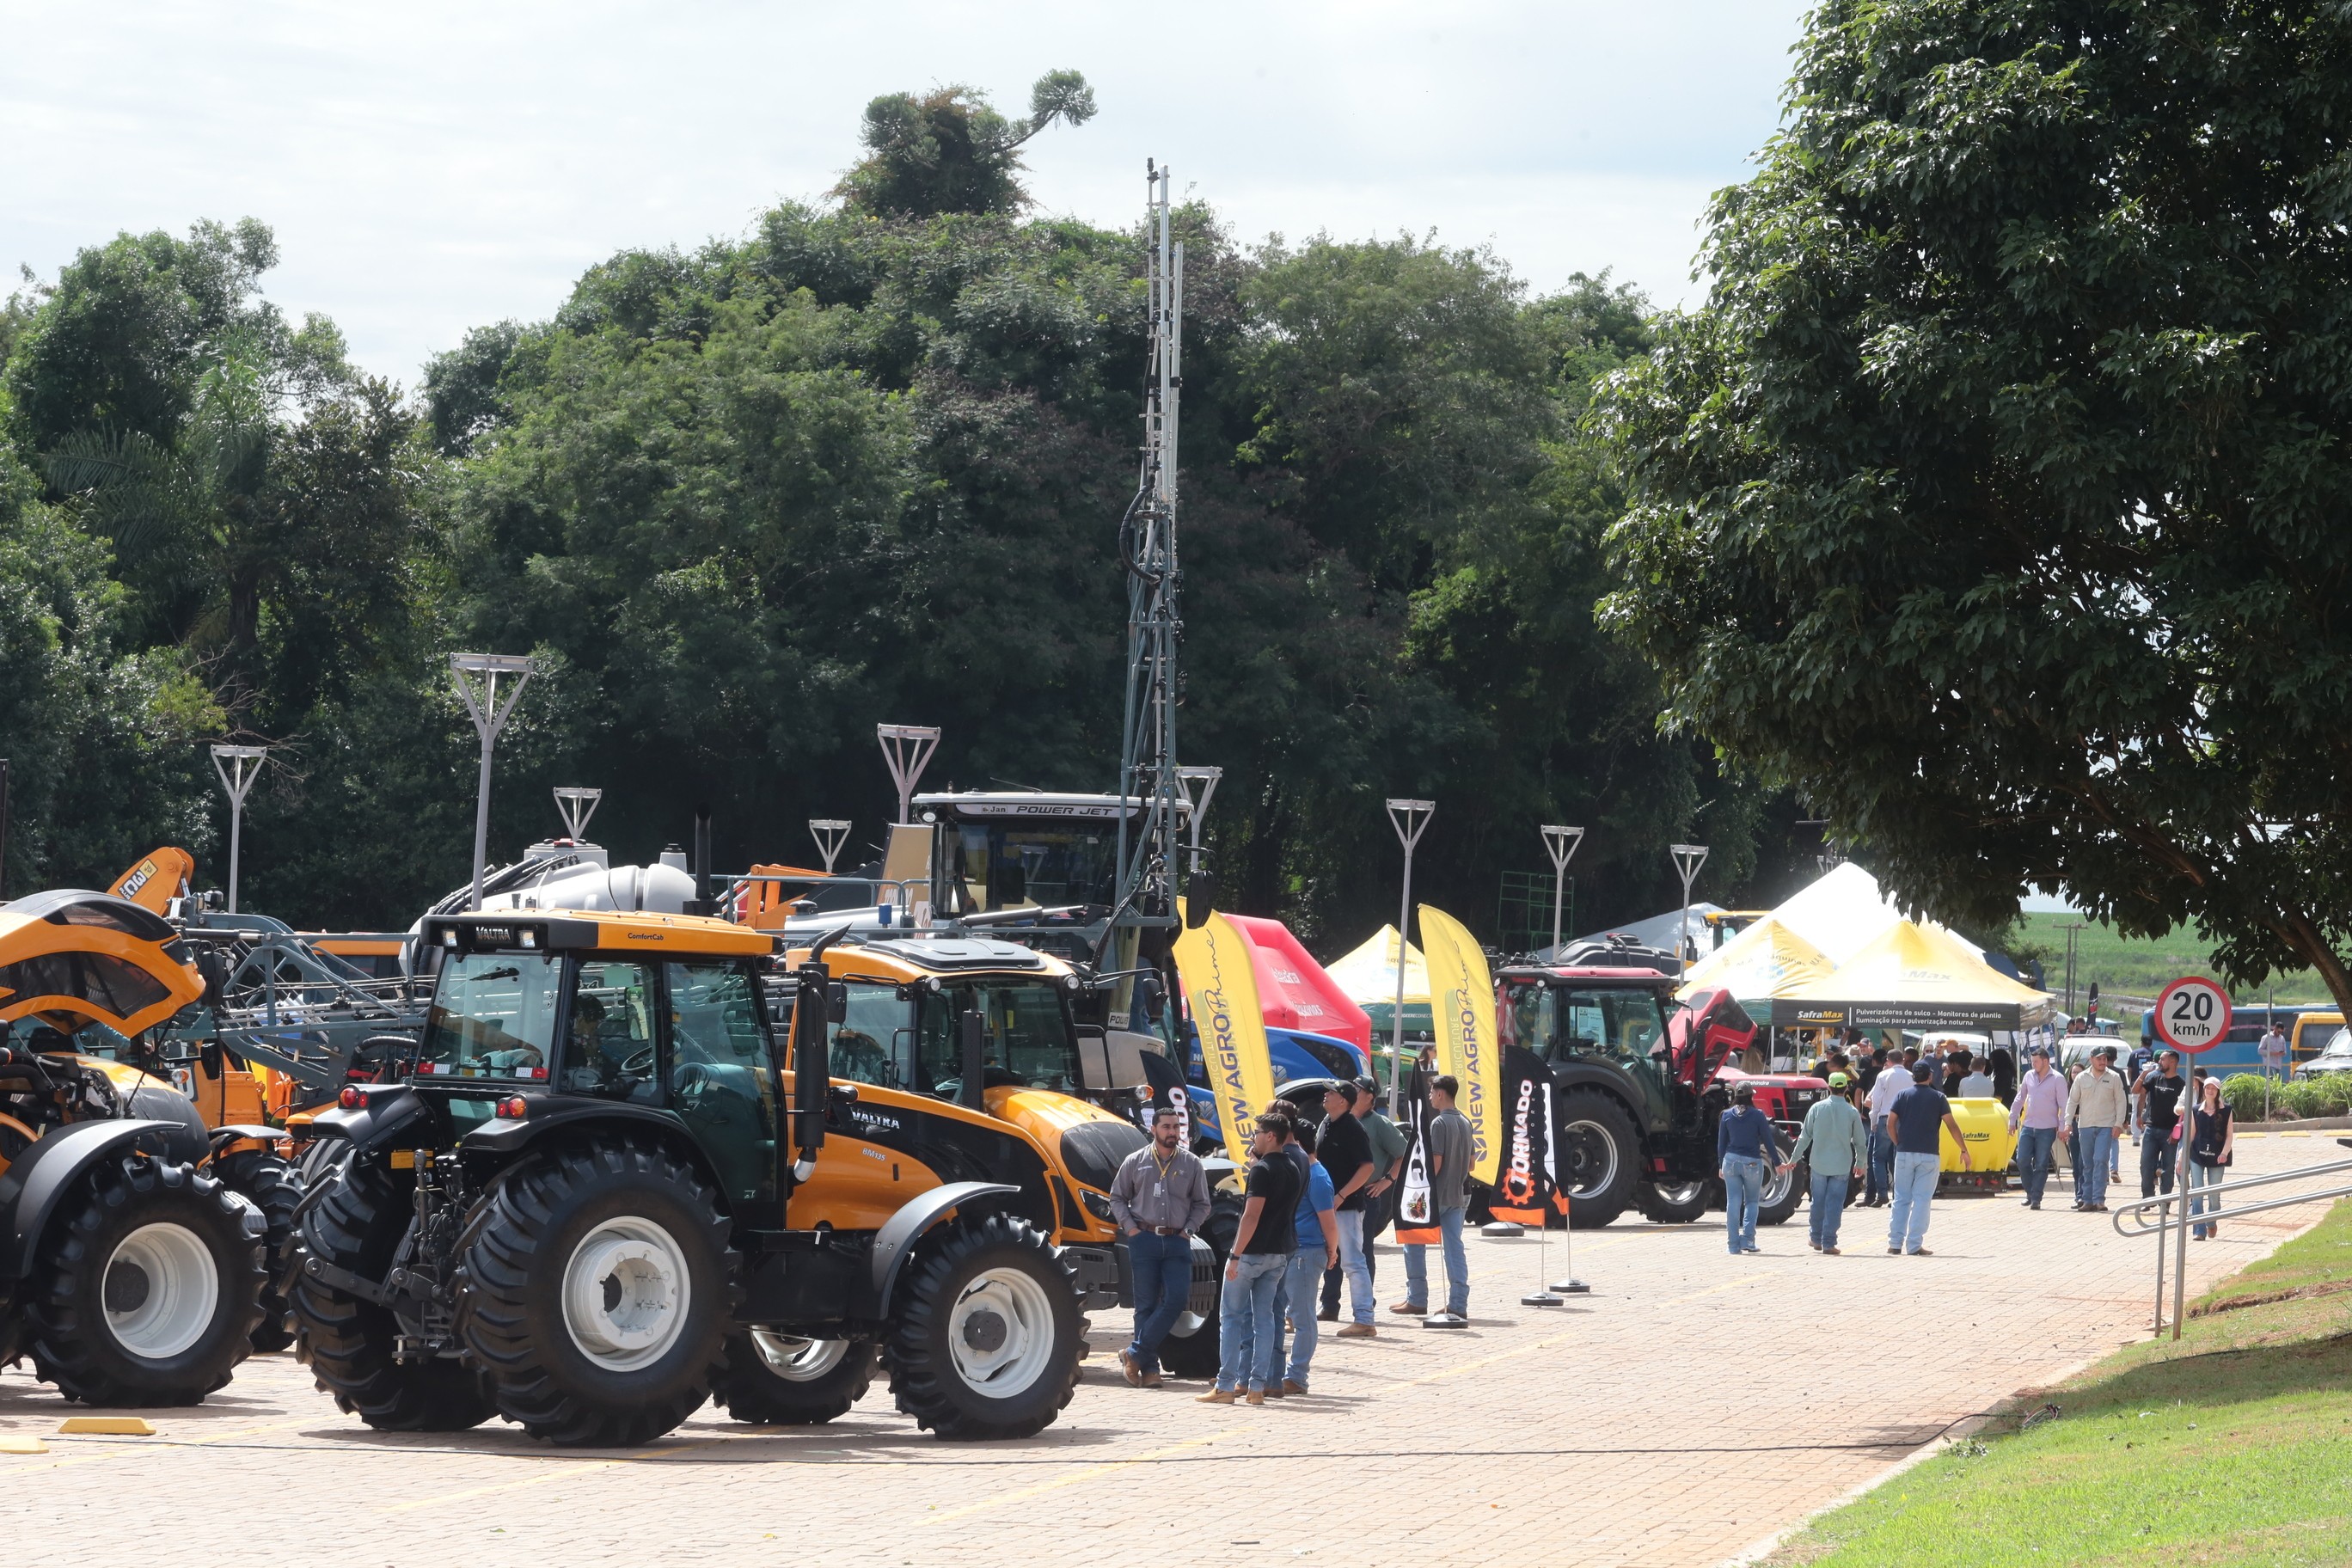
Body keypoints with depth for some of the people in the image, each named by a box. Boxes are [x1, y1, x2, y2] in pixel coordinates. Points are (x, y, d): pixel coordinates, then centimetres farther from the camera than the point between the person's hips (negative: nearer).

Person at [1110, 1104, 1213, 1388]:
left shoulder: (1191, 1164, 7)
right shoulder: (1135, 1162, 5)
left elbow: (1201, 1205, 13)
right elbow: (1117, 1198, 10)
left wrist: (1187, 1230, 0)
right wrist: (1131, 1228, -3)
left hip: (1177, 1242, 1)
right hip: (1144, 1238, -1)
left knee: (1177, 1299, -12)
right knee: (1147, 1304, 0)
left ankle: (1135, 1354, -4)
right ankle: (1149, 1367, 4)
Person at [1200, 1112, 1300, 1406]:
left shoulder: (1262, 1170, -15)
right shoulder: (1292, 1170, 11)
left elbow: (1252, 1216, -21)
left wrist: (1236, 1255, -20)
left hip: (1252, 1251, -8)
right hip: (1280, 1252, 8)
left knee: (1231, 1317, -1)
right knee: (1263, 1318, 10)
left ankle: (1226, 1386, -4)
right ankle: (1257, 1386, 7)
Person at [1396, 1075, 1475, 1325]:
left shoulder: (1439, 1123, -14)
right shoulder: (1465, 1123, 11)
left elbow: (1436, 1161, -19)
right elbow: (1470, 1163, 16)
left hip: (1438, 1195, -7)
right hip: (1460, 1195, 7)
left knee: (1414, 1243, 7)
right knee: (1455, 1248, 5)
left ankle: (1416, 1299, 8)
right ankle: (1458, 1305, -1)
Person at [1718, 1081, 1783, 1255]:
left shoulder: (1727, 1115, 2)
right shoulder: (1758, 1116, -7)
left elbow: (1721, 1143, 7)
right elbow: (1768, 1141, -3)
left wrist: (1721, 1165, 16)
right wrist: (1777, 1163, 7)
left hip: (1731, 1161, 2)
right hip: (1752, 1162, -2)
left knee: (1733, 1203, 4)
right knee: (1751, 1202, 11)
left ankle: (1734, 1245, 2)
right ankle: (1747, 1240, -2)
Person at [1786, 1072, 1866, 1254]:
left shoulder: (1817, 1108, -4)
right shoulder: (1852, 1112, -4)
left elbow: (1805, 1136, 0)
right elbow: (1860, 1141, 4)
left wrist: (1794, 1159, 10)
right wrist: (1860, 1164, 19)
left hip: (1819, 1163, 1)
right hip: (1842, 1165, -1)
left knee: (1818, 1203, 14)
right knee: (1834, 1204, 2)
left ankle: (1817, 1239, 24)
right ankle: (1829, 1243, 0)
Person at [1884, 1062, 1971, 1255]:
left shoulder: (1903, 1096, 4)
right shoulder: (1938, 1098, 0)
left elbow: (1890, 1122, -2)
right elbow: (1952, 1125, -4)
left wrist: (1898, 1144, 11)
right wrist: (1964, 1151, 0)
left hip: (1905, 1153, 2)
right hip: (1929, 1155, -2)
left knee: (1901, 1199, 10)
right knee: (1922, 1200, 1)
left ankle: (1895, 1243, 8)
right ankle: (1914, 1245, -4)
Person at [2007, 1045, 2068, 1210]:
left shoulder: (2057, 1080, -4)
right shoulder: (2029, 1077, 10)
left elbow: (2063, 1105, -5)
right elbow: (2020, 1099, 18)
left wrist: (2062, 1127, -10)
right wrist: (2012, 1119, 16)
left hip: (2047, 1129, -4)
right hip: (2028, 1127, 4)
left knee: (2041, 1165, -2)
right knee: (2023, 1161, -1)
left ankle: (2036, 1198, 2)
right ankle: (2030, 1192, 16)